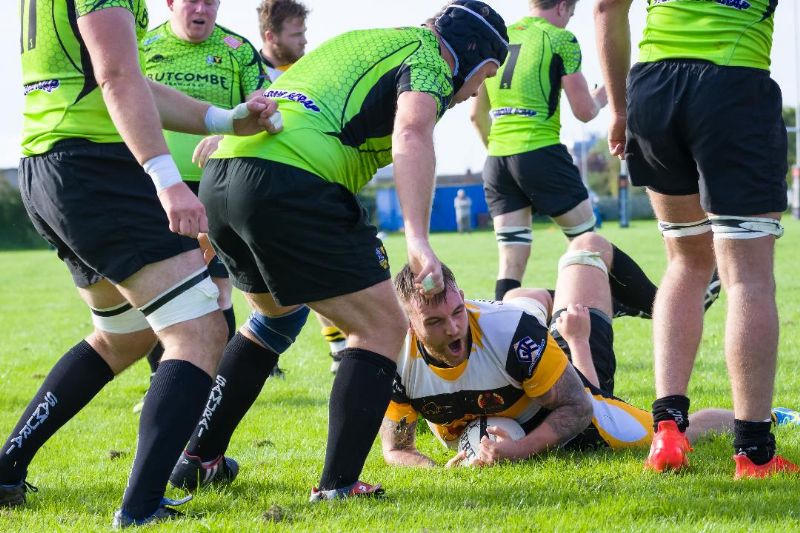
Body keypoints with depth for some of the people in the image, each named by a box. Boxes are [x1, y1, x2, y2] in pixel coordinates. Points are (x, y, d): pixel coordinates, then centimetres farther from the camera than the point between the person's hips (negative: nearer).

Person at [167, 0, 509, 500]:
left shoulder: (363, 42, 32)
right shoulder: (427, 58, 6)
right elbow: (412, 132, -16)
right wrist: (418, 239, -27)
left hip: (216, 178, 9)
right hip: (289, 183, -9)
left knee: (278, 312, 31)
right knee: (381, 328, 3)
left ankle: (198, 459, 34)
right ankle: (338, 486, -4)